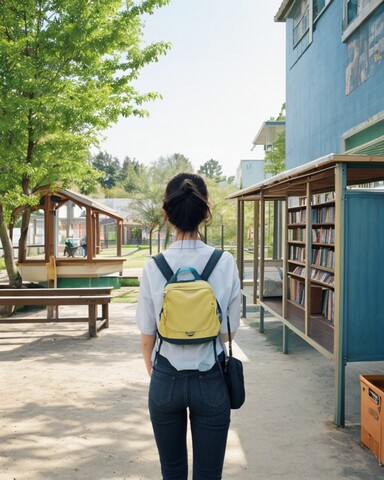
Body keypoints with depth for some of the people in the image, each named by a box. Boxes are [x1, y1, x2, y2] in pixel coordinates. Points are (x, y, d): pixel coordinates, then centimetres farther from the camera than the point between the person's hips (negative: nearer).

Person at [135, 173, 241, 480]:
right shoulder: (225, 263, -12)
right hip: (211, 381, -1)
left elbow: (147, 337, -3)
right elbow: (228, 332, -5)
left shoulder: (153, 267, -11)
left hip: (166, 379, 1)